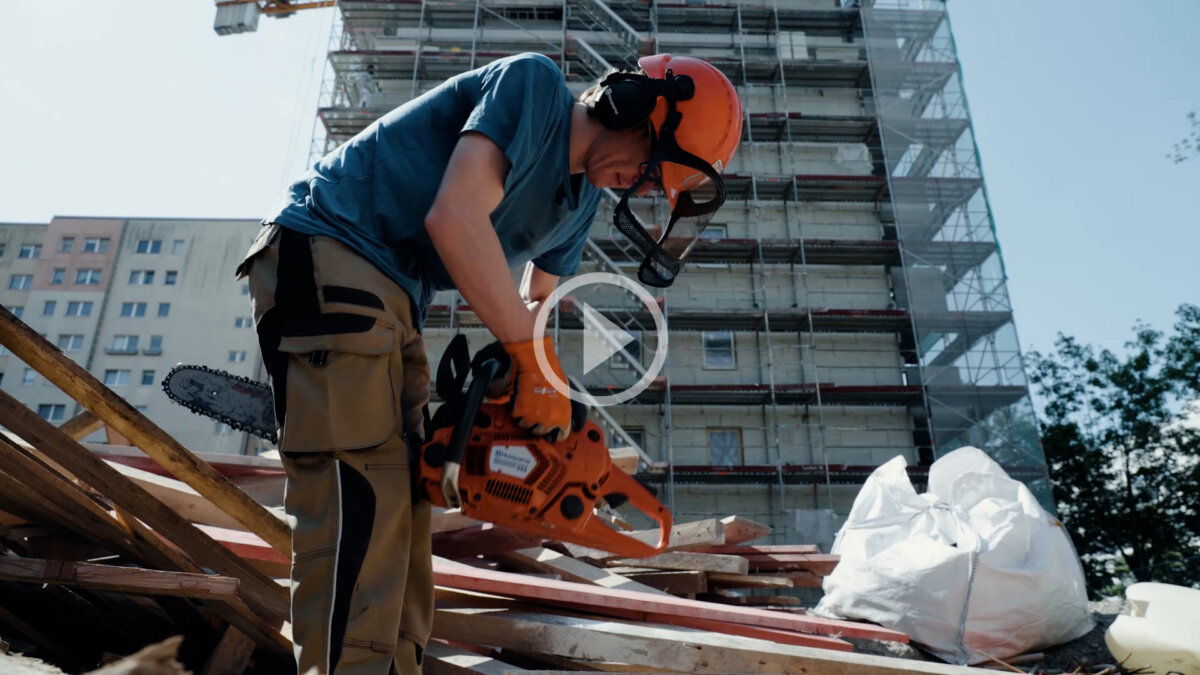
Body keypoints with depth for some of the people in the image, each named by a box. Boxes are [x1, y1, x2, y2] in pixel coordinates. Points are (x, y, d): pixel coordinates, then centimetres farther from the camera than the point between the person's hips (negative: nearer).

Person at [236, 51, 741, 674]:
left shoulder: (580, 202, 14)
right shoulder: (534, 83, -12)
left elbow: (537, 302, 26)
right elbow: (454, 217, -25)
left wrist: (550, 403, 11)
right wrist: (535, 363, -22)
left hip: (391, 299, 9)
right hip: (327, 254, -9)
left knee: (401, 491, 6)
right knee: (360, 496, -18)